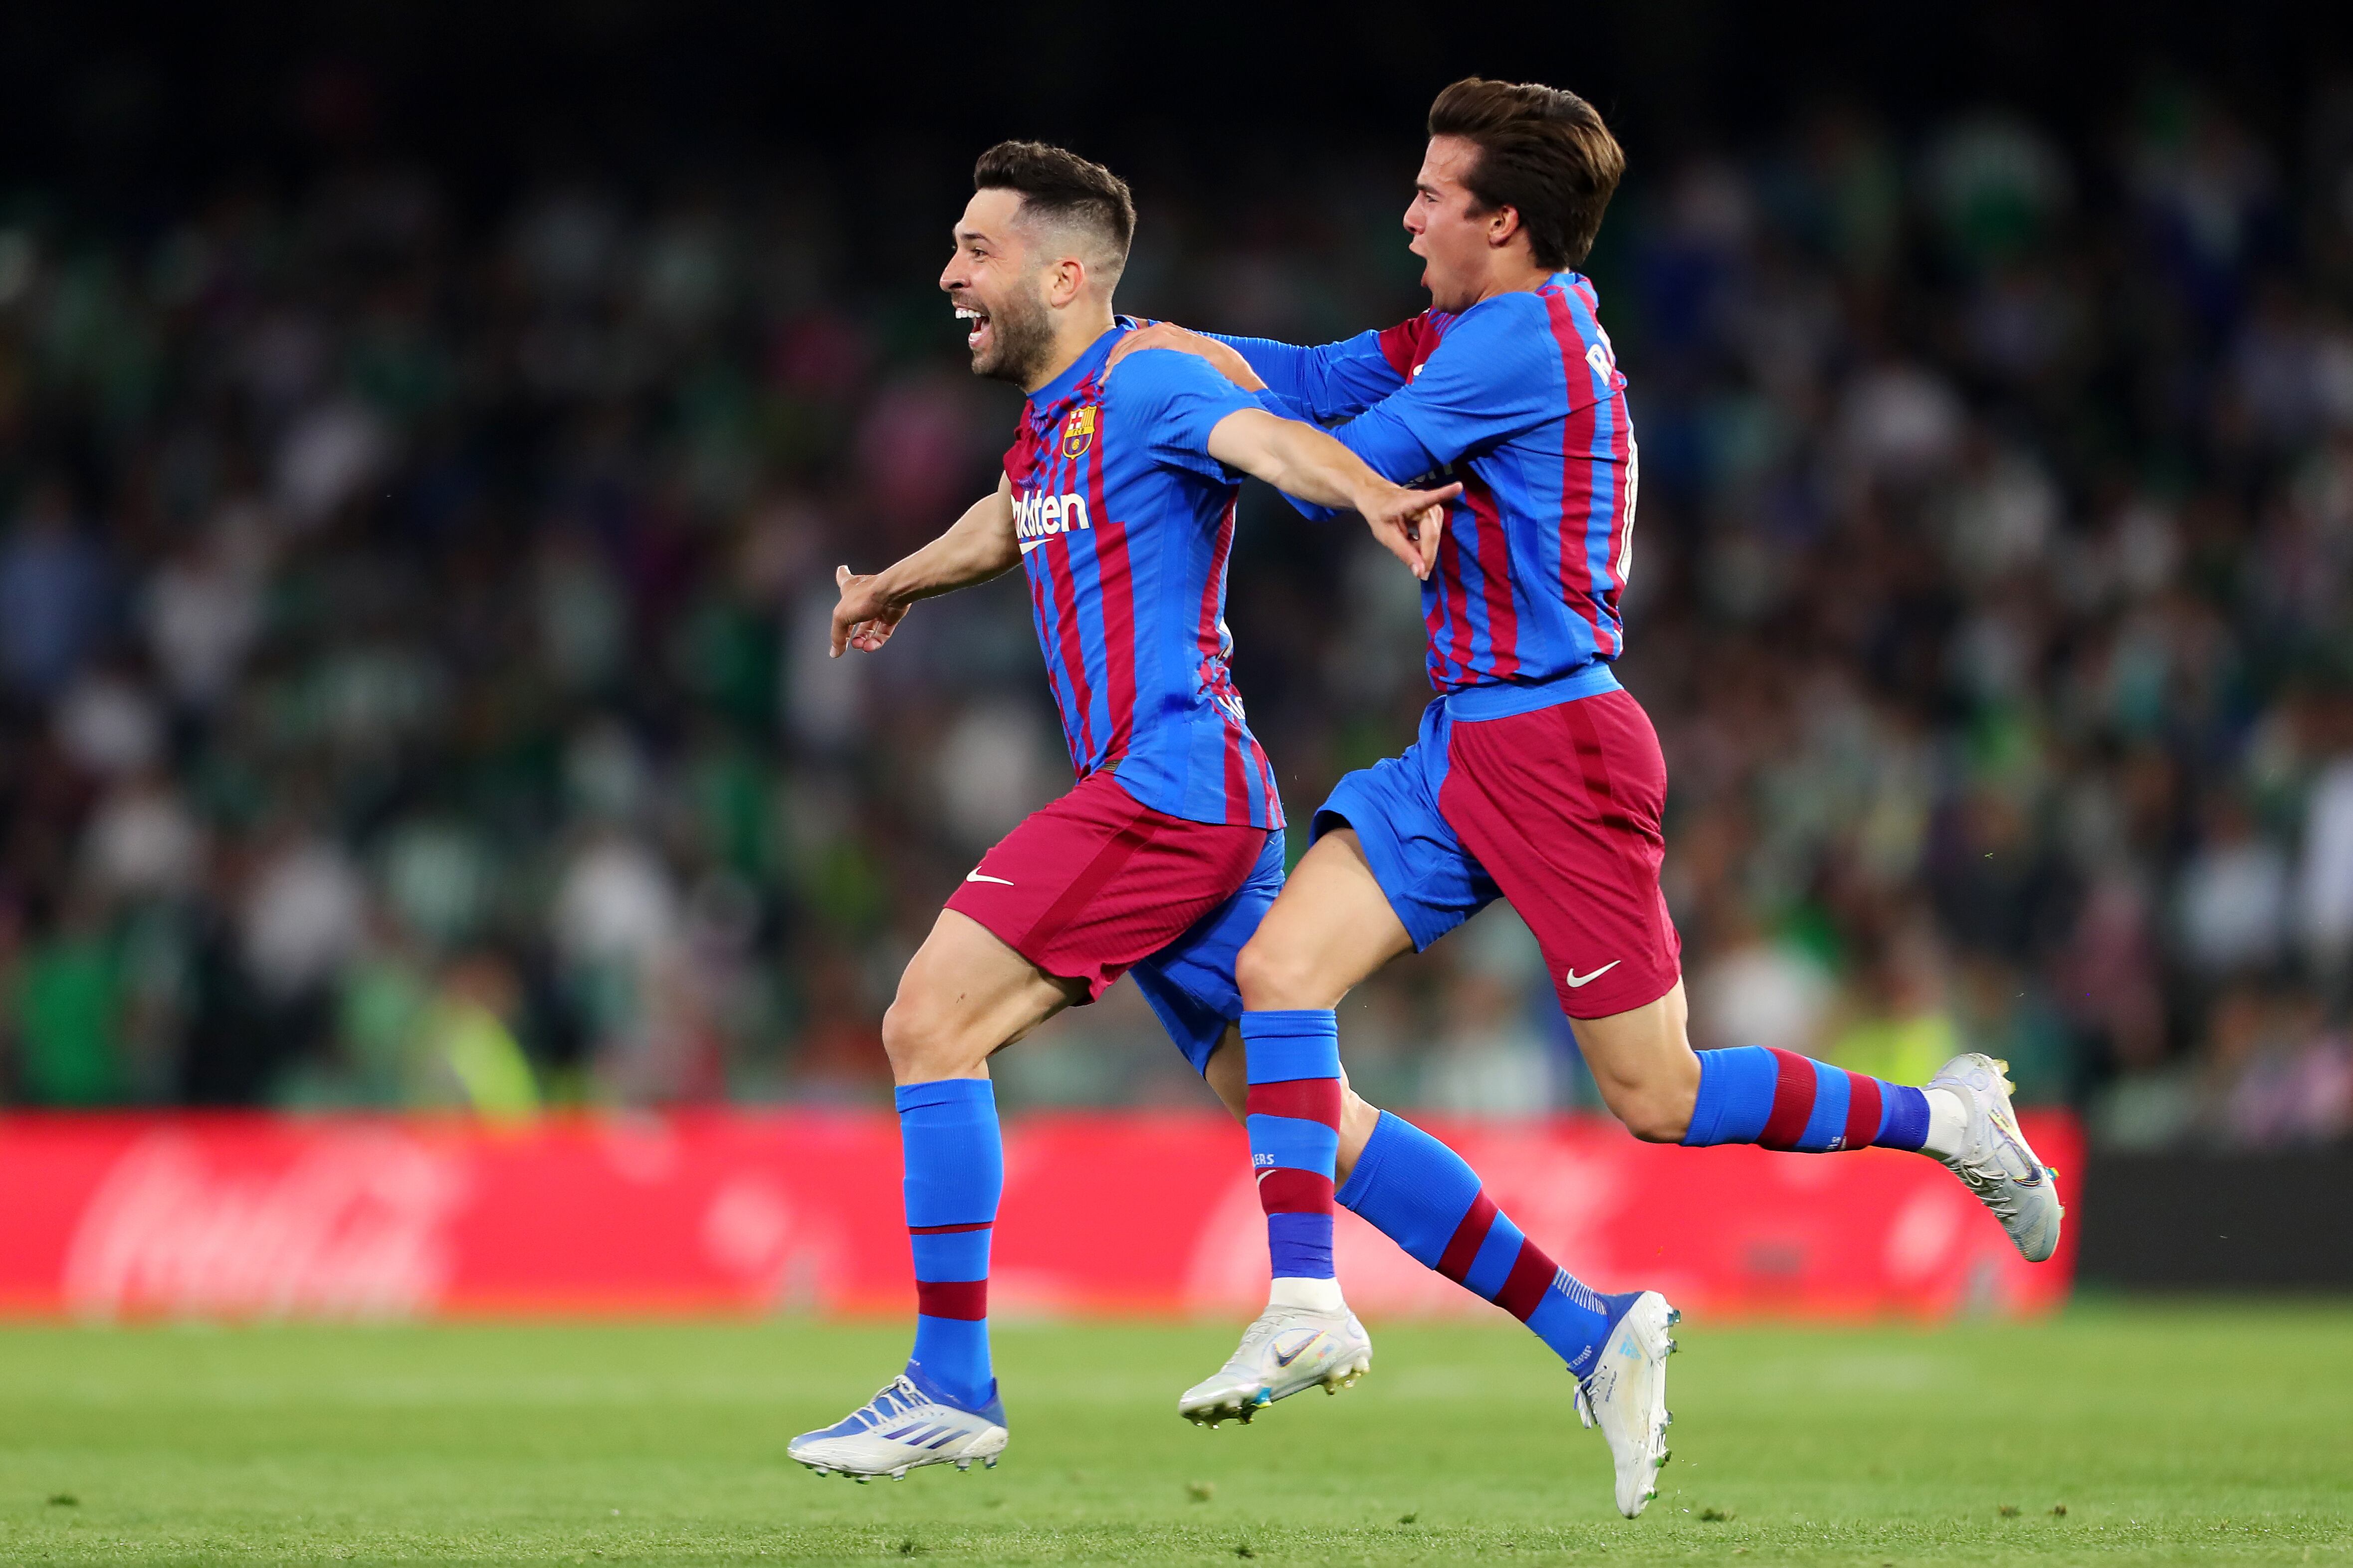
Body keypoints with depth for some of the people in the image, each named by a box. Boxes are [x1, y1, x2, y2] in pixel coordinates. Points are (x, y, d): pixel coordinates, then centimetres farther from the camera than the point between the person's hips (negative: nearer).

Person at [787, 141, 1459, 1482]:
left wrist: (1370, 495, -51)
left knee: (930, 1023, -11)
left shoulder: (1144, 385, -10)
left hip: (1164, 784, -10)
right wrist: (894, 585, 59)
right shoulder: (1054, 420, 18)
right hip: (1220, 803, 10)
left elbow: (1271, 440, -30)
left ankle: (953, 1388, -10)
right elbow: (1009, 522, 41)